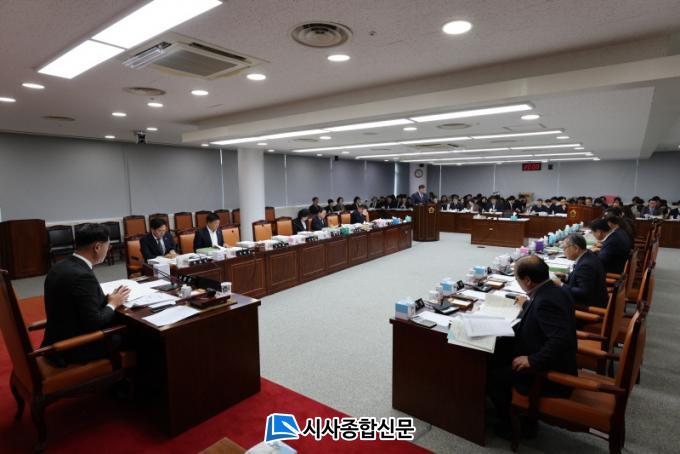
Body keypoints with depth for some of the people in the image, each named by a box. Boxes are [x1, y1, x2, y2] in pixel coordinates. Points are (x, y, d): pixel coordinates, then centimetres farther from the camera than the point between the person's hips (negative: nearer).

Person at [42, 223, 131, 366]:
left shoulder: (61, 266, 2)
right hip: (73, 348, -9)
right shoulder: (82, 275, -26)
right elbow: (94, 323, -24)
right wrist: (112, 304, -8)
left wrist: (107, 298, 1)